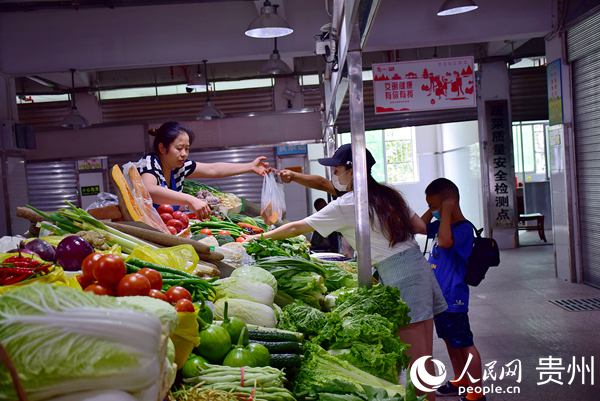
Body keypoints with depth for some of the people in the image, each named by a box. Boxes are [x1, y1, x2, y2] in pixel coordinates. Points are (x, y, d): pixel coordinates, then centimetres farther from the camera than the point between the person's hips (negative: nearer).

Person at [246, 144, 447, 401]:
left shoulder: (346, 206, -7)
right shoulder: (389, 195, 13)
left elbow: (297, 228, 0)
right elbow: (421, 226, 13)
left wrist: (262, 236, 13)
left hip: (398, 275, -8)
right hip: (419, 264, 8)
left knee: (418, 358, -1)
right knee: (424, 354, 11)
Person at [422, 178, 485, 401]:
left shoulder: (463, 228, -19)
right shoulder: (444, 225, 8)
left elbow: (444, 241, -38)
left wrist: (446, 211, -28)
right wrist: (433, 209, 5)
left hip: (453, 299, -10)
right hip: (440, 296, 10)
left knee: (465, 344, 0)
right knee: (450, 341, 21)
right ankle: (460, 381, 37)